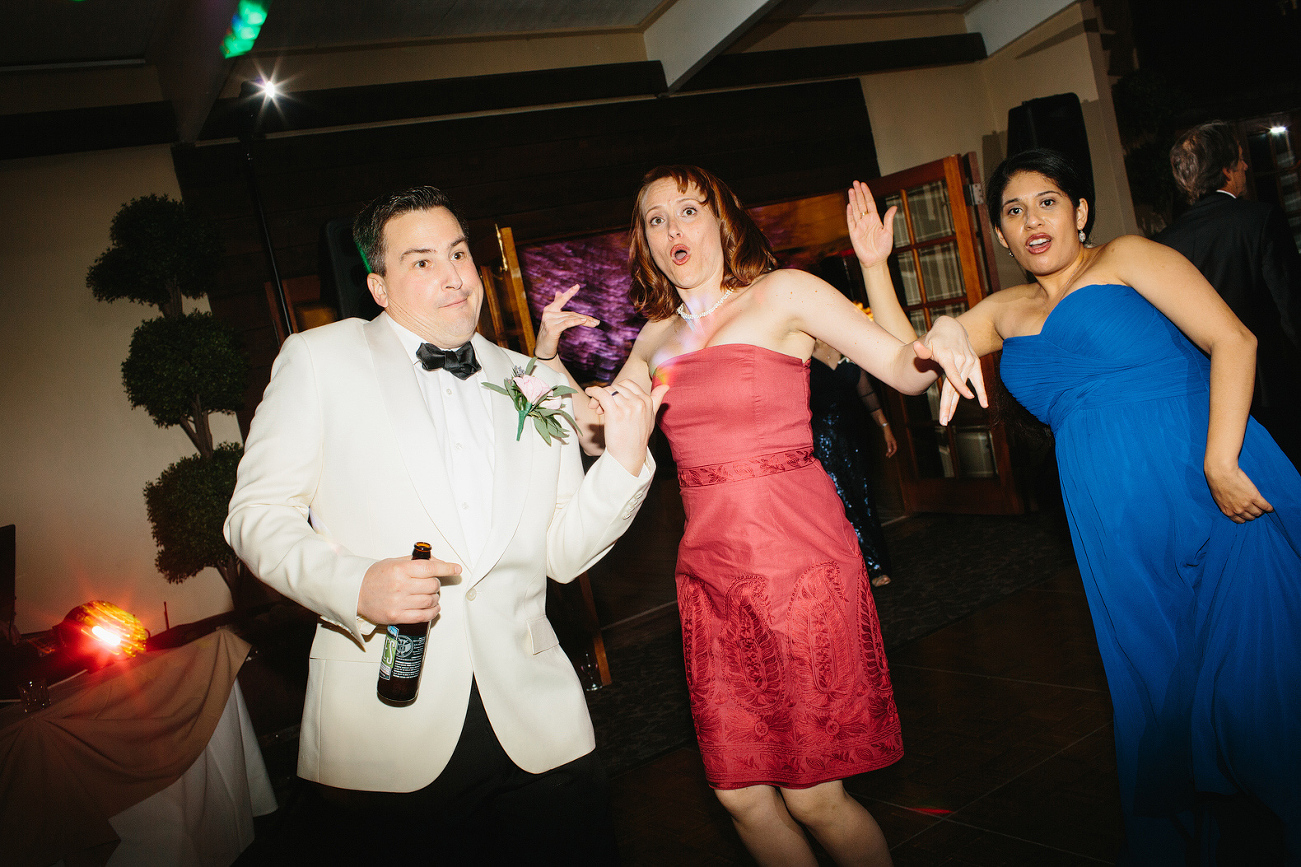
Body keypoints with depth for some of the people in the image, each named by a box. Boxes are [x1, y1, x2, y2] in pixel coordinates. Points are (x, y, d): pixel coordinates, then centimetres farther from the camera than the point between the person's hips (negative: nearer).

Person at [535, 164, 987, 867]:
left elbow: (904, 370, -6)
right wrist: (548, 359, 4)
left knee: (812, 796, 0)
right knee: (740, 794, 9)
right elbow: (596, 434, 19)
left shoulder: (782, 293, -2)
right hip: (710, 572, 5)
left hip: (798, 558, -5)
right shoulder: (655, 339, 12)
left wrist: (943, 335, -27)